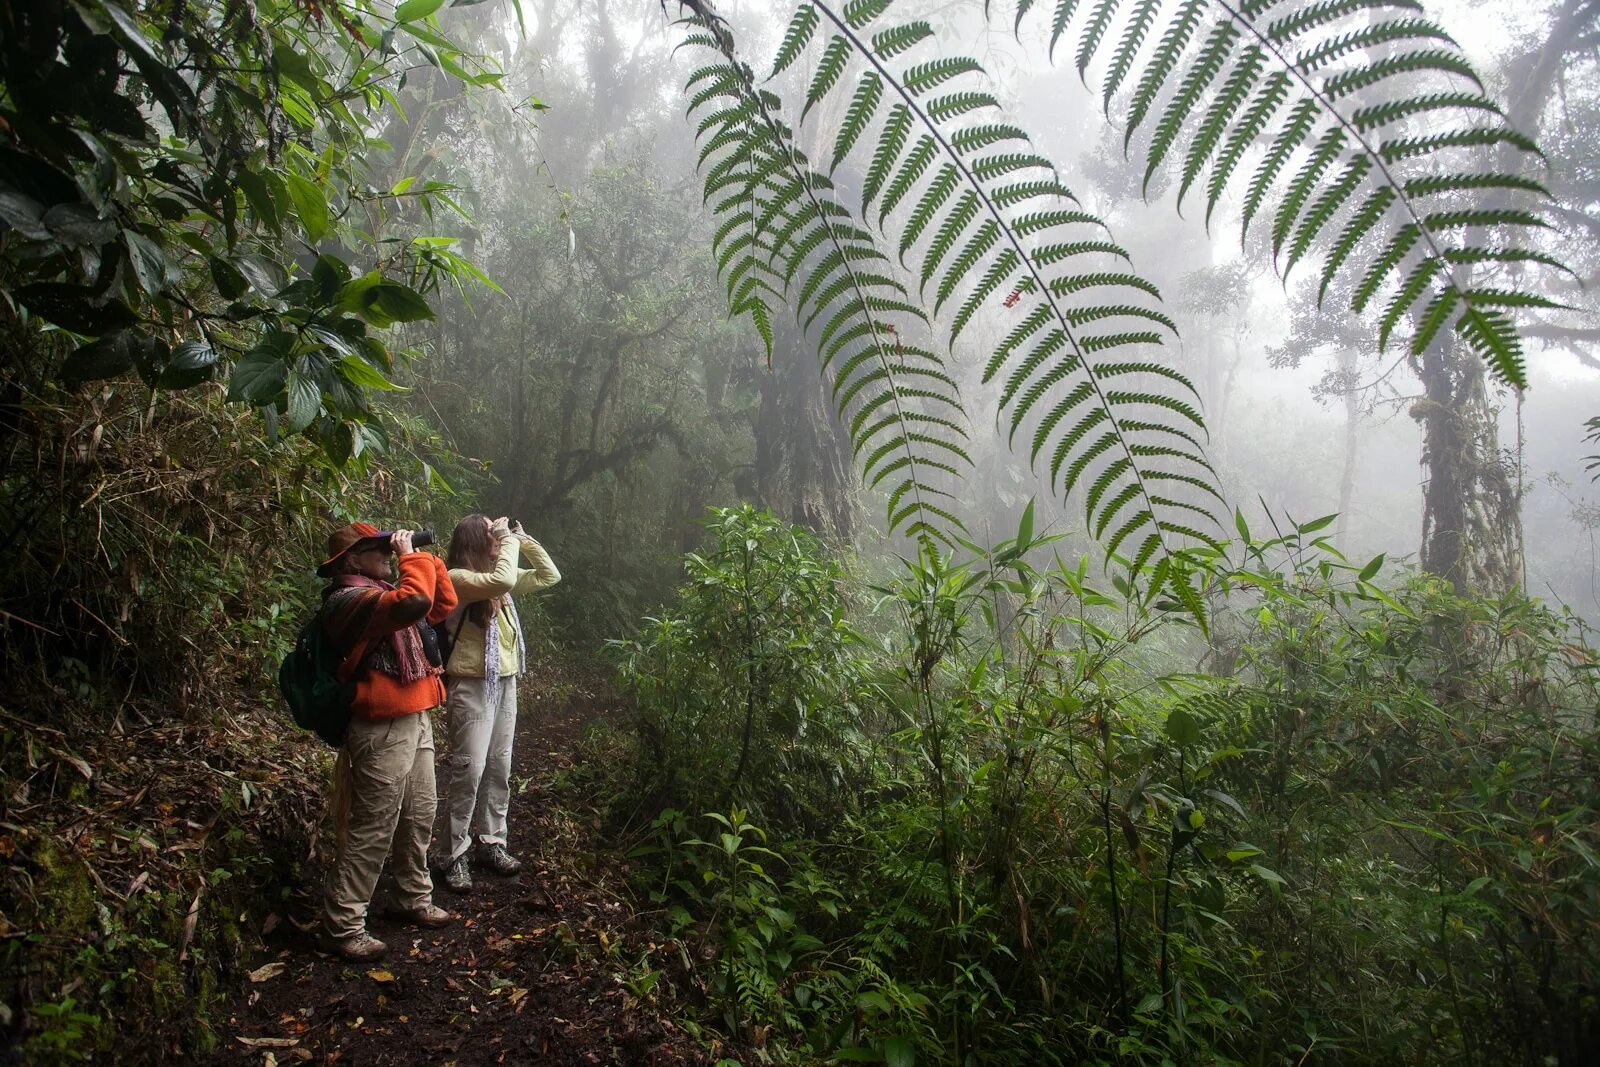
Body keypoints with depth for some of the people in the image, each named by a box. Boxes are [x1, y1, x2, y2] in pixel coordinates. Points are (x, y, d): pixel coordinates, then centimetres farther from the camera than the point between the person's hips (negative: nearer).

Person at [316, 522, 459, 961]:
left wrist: (426, 556, 11)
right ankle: (343, 925, 11)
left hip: (414, 721, 10)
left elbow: (443, 604, 21)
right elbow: (414, 600, -33)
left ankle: (414, 899, 34)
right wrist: (410, 556, -17)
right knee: (373, 830, -2)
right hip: (383, 730, -10)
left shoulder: (379, 592, 14)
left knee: (419, 817, 18)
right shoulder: (349, 599, -16)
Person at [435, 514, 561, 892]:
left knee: (499, 768, 11)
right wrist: (509, 539, -17)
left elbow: (549, 576, 15)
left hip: (505, 682, 8)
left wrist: (523, 540, 7)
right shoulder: (457, 578, -13)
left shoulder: (496, 576, 11)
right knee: (469, 769, -7)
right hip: (472, 685, -8)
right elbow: (503, 581, -31)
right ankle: (454, 855, 3)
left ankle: (492, 843, 22)